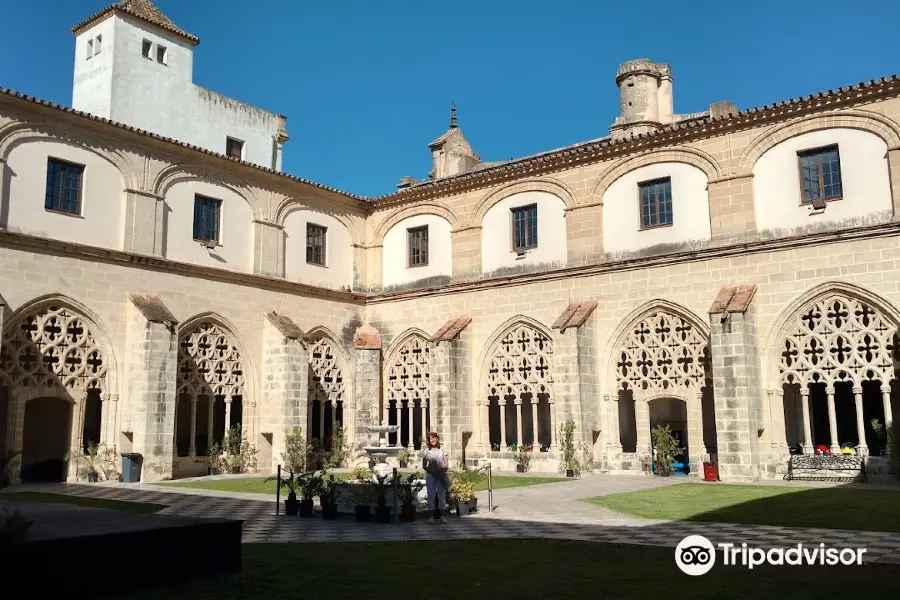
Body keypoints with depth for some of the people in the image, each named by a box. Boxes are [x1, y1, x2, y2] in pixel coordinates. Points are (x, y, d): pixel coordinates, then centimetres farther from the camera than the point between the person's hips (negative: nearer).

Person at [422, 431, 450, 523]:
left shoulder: (442, 450, 8)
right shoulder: (426, 451, 6)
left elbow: (447, 465, 6)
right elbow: (424, 466, 4)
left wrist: (443, 470, -14)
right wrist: (432, 471, -11)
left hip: (441, 475, 0)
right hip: (430, 475, 0)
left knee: (442, 495, 0)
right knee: (431, 494, -2)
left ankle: (441, 516, 6)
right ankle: (433, 516, 4)